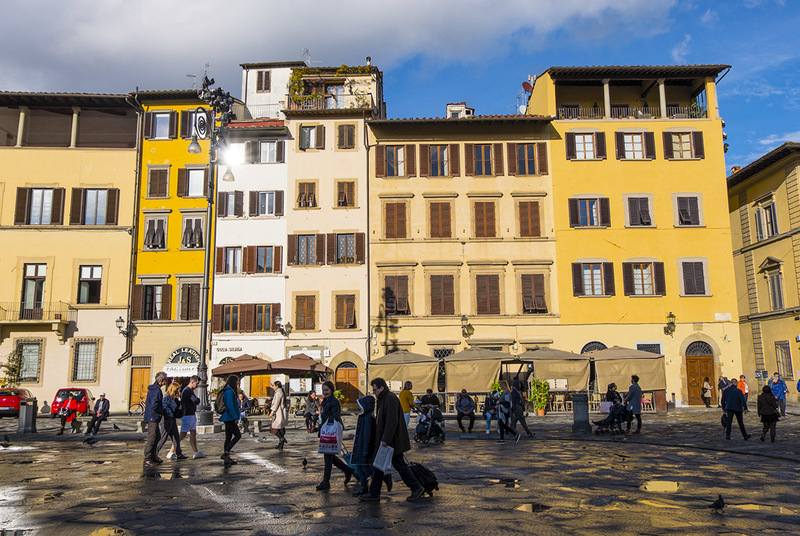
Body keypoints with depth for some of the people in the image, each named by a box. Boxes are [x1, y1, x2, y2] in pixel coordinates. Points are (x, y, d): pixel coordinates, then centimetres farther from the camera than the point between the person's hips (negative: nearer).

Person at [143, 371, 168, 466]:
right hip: (153, 418, -10)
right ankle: (147, 459, -2)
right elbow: (154, 406, -25)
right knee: (152, 438, -6)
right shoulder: (157, 390, -18)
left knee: (157, 437, 15)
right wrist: (163, 412, -10)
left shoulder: (152, 388, 14)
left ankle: (153, 456, 22)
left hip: (151, 417, 10)